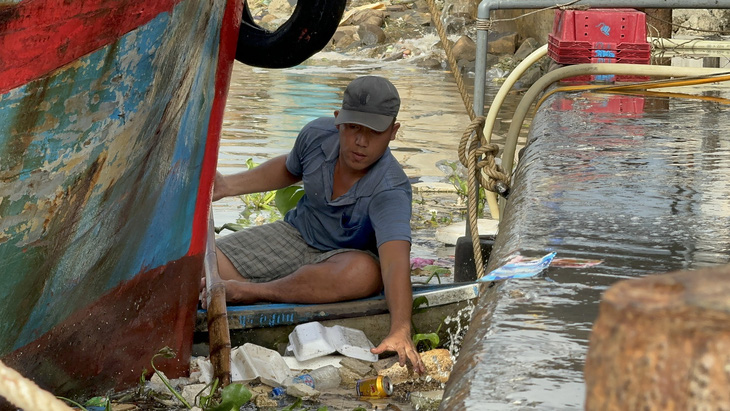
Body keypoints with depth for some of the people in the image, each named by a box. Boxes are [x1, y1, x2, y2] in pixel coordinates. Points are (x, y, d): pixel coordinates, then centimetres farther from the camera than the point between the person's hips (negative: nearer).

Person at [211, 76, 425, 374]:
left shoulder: (390, 190, -32)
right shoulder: (318, 135, -15)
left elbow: (395, 261, -47)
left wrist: (400, 332, -60)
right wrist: (230, 186, 8)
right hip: (295, 236, 4)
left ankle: (252, 292, -29)